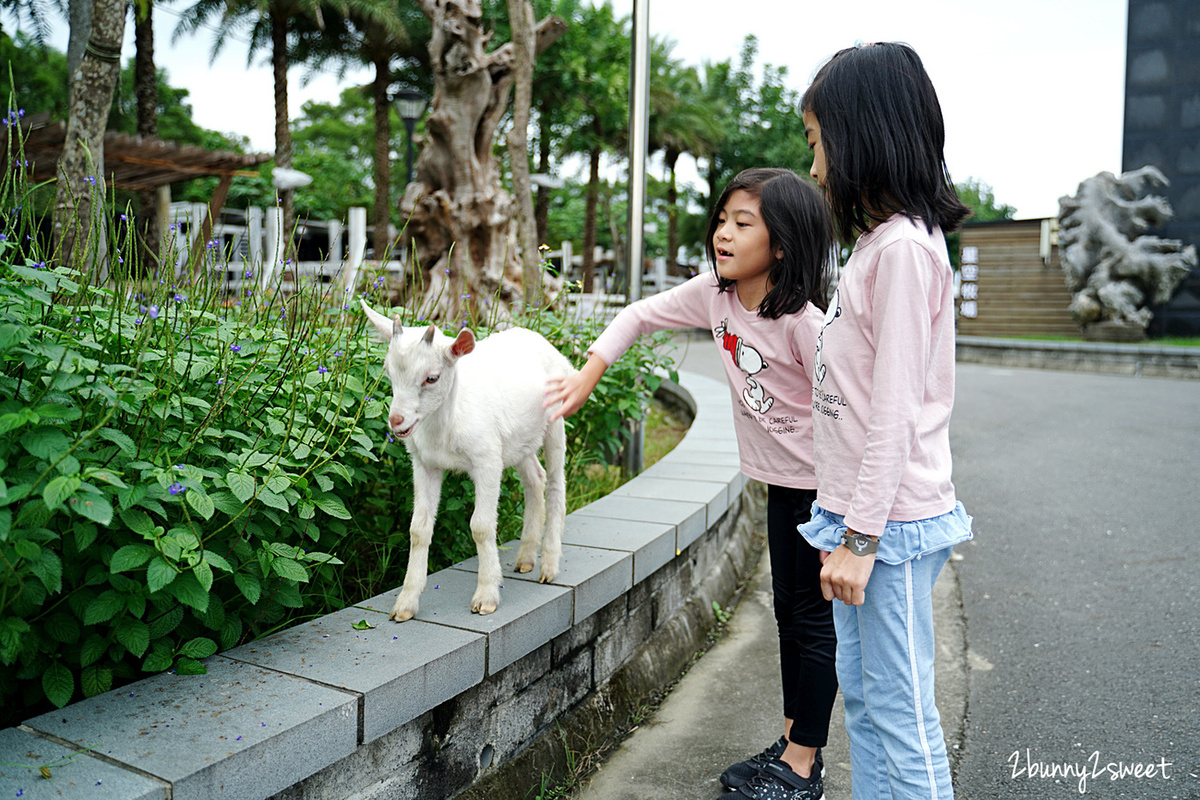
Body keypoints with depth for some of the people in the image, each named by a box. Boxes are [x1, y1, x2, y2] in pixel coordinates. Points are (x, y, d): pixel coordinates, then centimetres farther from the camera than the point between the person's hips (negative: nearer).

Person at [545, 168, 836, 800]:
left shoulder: (802, 322, -26)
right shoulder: (715, 295, -5)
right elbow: (640, 315, 6)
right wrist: (586, 378, -3)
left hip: (823, 486, -8)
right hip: (781, 483, 8)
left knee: (814, 618, 3)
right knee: (789, 612, 17)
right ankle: (793, 744, 33)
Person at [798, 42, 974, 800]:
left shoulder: (903, 247, -16)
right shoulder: (880, 242, 13)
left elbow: (894, 411, -20)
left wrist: (860, 537, -18)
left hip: (890, 522, -9)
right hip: (864, 513, 10)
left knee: (901, 712, 2)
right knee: (861, 695, 18)